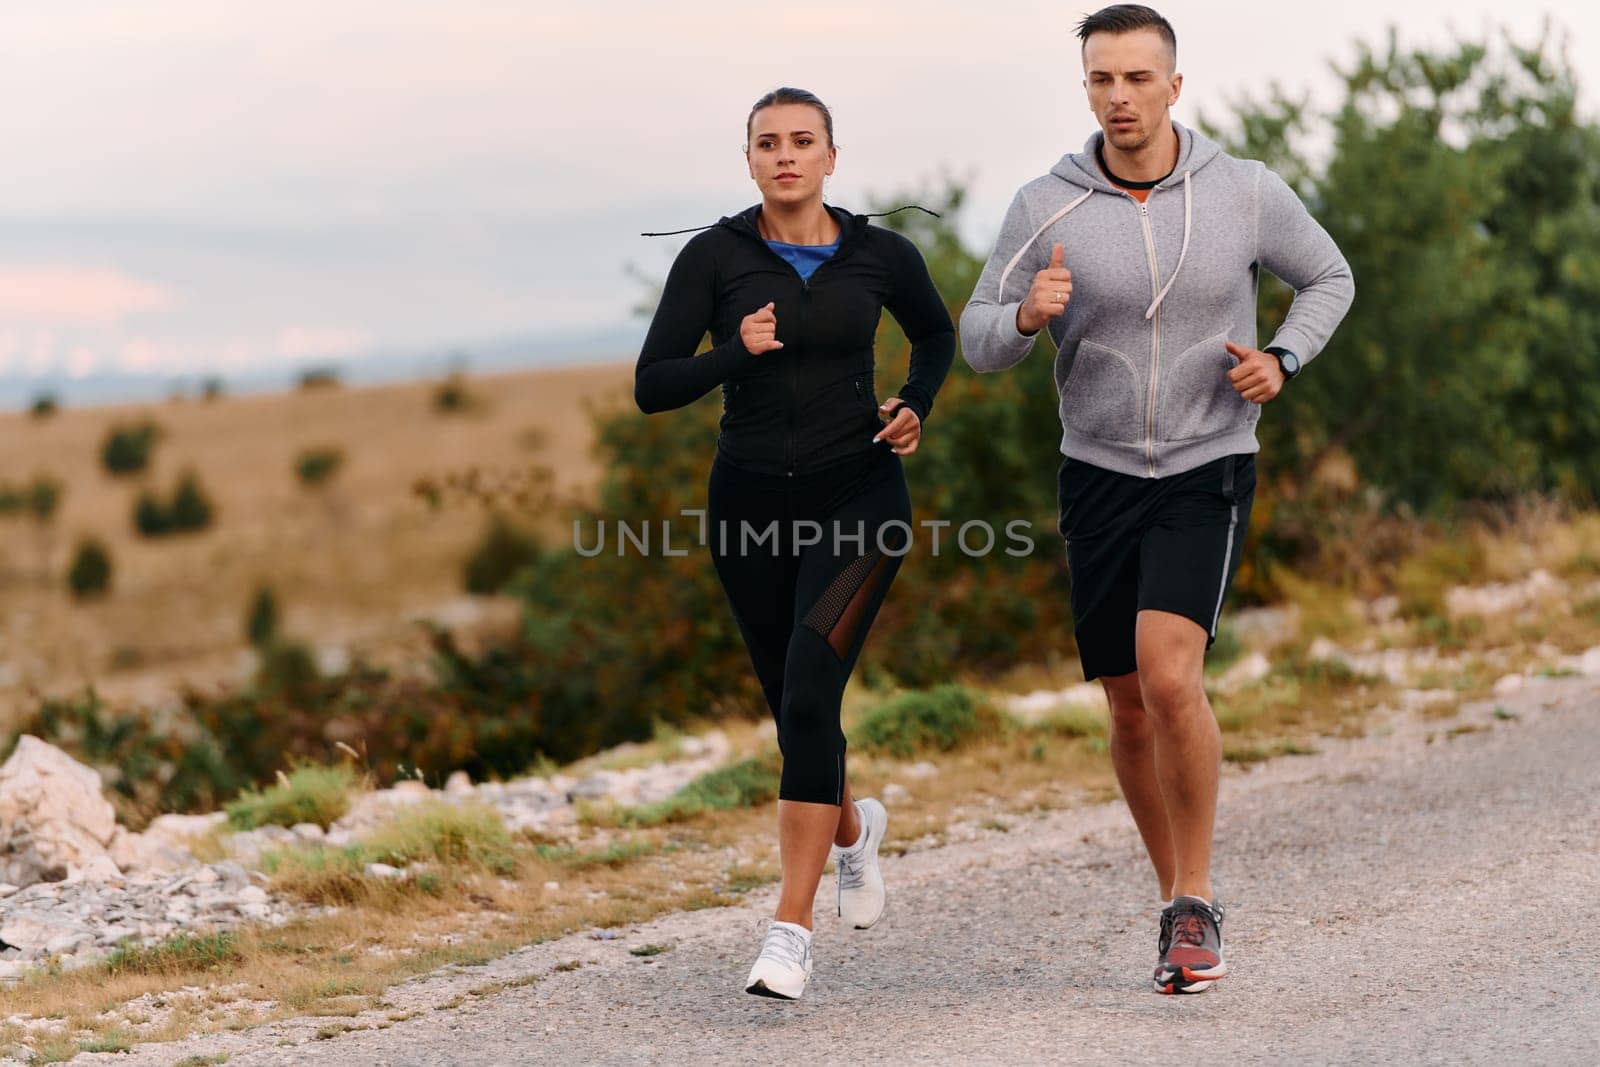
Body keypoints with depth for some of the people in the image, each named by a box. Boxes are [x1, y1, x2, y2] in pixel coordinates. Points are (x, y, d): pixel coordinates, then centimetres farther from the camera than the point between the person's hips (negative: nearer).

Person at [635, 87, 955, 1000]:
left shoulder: (881, 255, -1)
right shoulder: (714, 257, -4)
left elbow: (937, 336, 19)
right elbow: (652, 386, -8)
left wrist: (916, 409, 1)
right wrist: (735, 353, -25)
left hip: (857, 496, -2)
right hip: (751, 504, 2)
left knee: (808, 694, -19)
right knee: (794, 704, 14)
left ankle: (792, 932, -19)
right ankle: (850, 827, 49)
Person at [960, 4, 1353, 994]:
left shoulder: (1246, 192, -8)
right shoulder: (1046, 207, -8)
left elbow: (1329, 279, 9)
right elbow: (981, 343, -1)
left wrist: (1280, 360, -10)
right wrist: (1029, 315, -25)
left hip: (1208, 473, -2)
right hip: (1099, 476, 2)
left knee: (1168, 675, -23)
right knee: (1131, 709, 8)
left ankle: (1195, 901, -6)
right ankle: (1183, 907, 28)